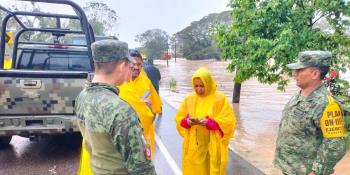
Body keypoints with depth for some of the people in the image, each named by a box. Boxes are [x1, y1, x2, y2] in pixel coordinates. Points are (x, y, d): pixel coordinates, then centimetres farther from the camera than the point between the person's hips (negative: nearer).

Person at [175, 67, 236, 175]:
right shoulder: (189, 98, 3)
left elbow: (228, 121, -9)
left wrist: (208, 122, -23)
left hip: (212, 147, -2)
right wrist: (187, 121, -15)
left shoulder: (220, 98, -7)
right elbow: (179, 118, 7)